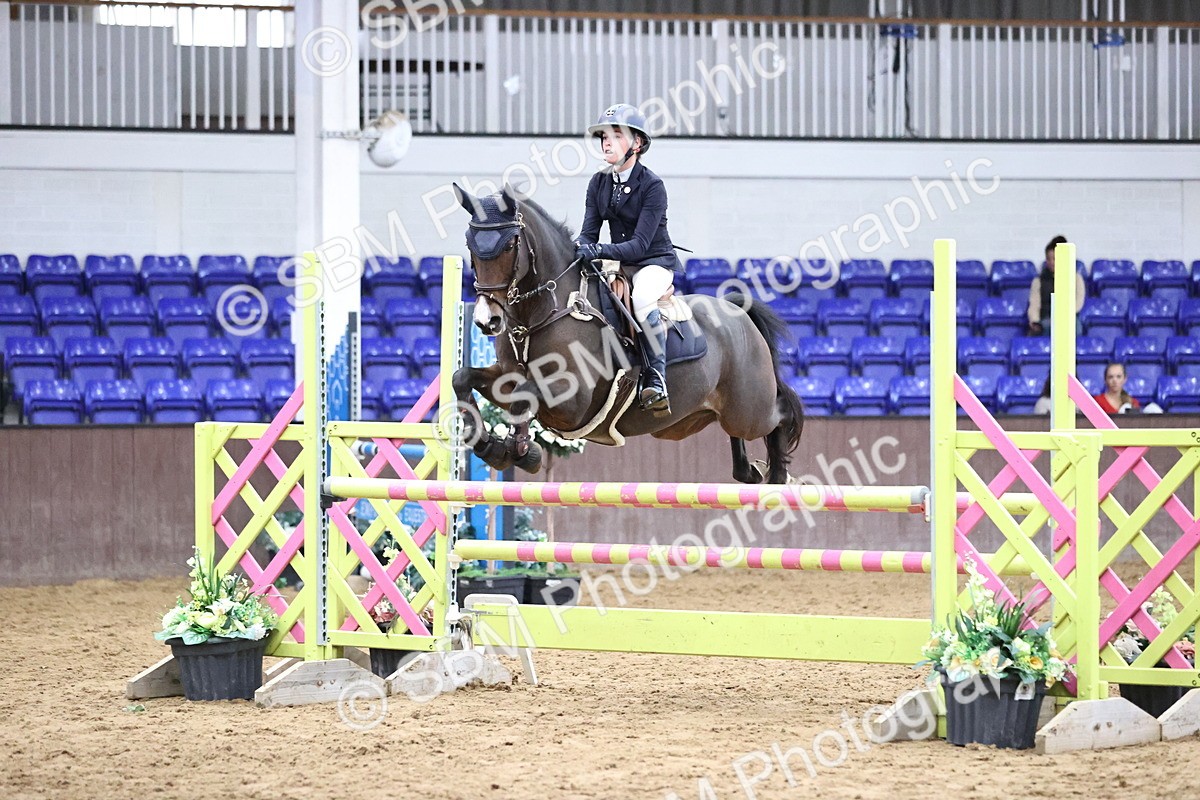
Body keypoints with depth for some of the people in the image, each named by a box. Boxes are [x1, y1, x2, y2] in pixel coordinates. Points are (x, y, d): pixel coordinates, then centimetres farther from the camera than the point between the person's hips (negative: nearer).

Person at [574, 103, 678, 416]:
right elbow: (589, 232, 1)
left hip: (655, 263, -7)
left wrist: (598, 250, -37)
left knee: (642, 298, -38)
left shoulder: (652, 186, -17)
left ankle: (656, 379, -33)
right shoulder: (599, 183, 2)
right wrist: (578, 250, -24)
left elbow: (640, 244, -24)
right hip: (618, 262, 7)